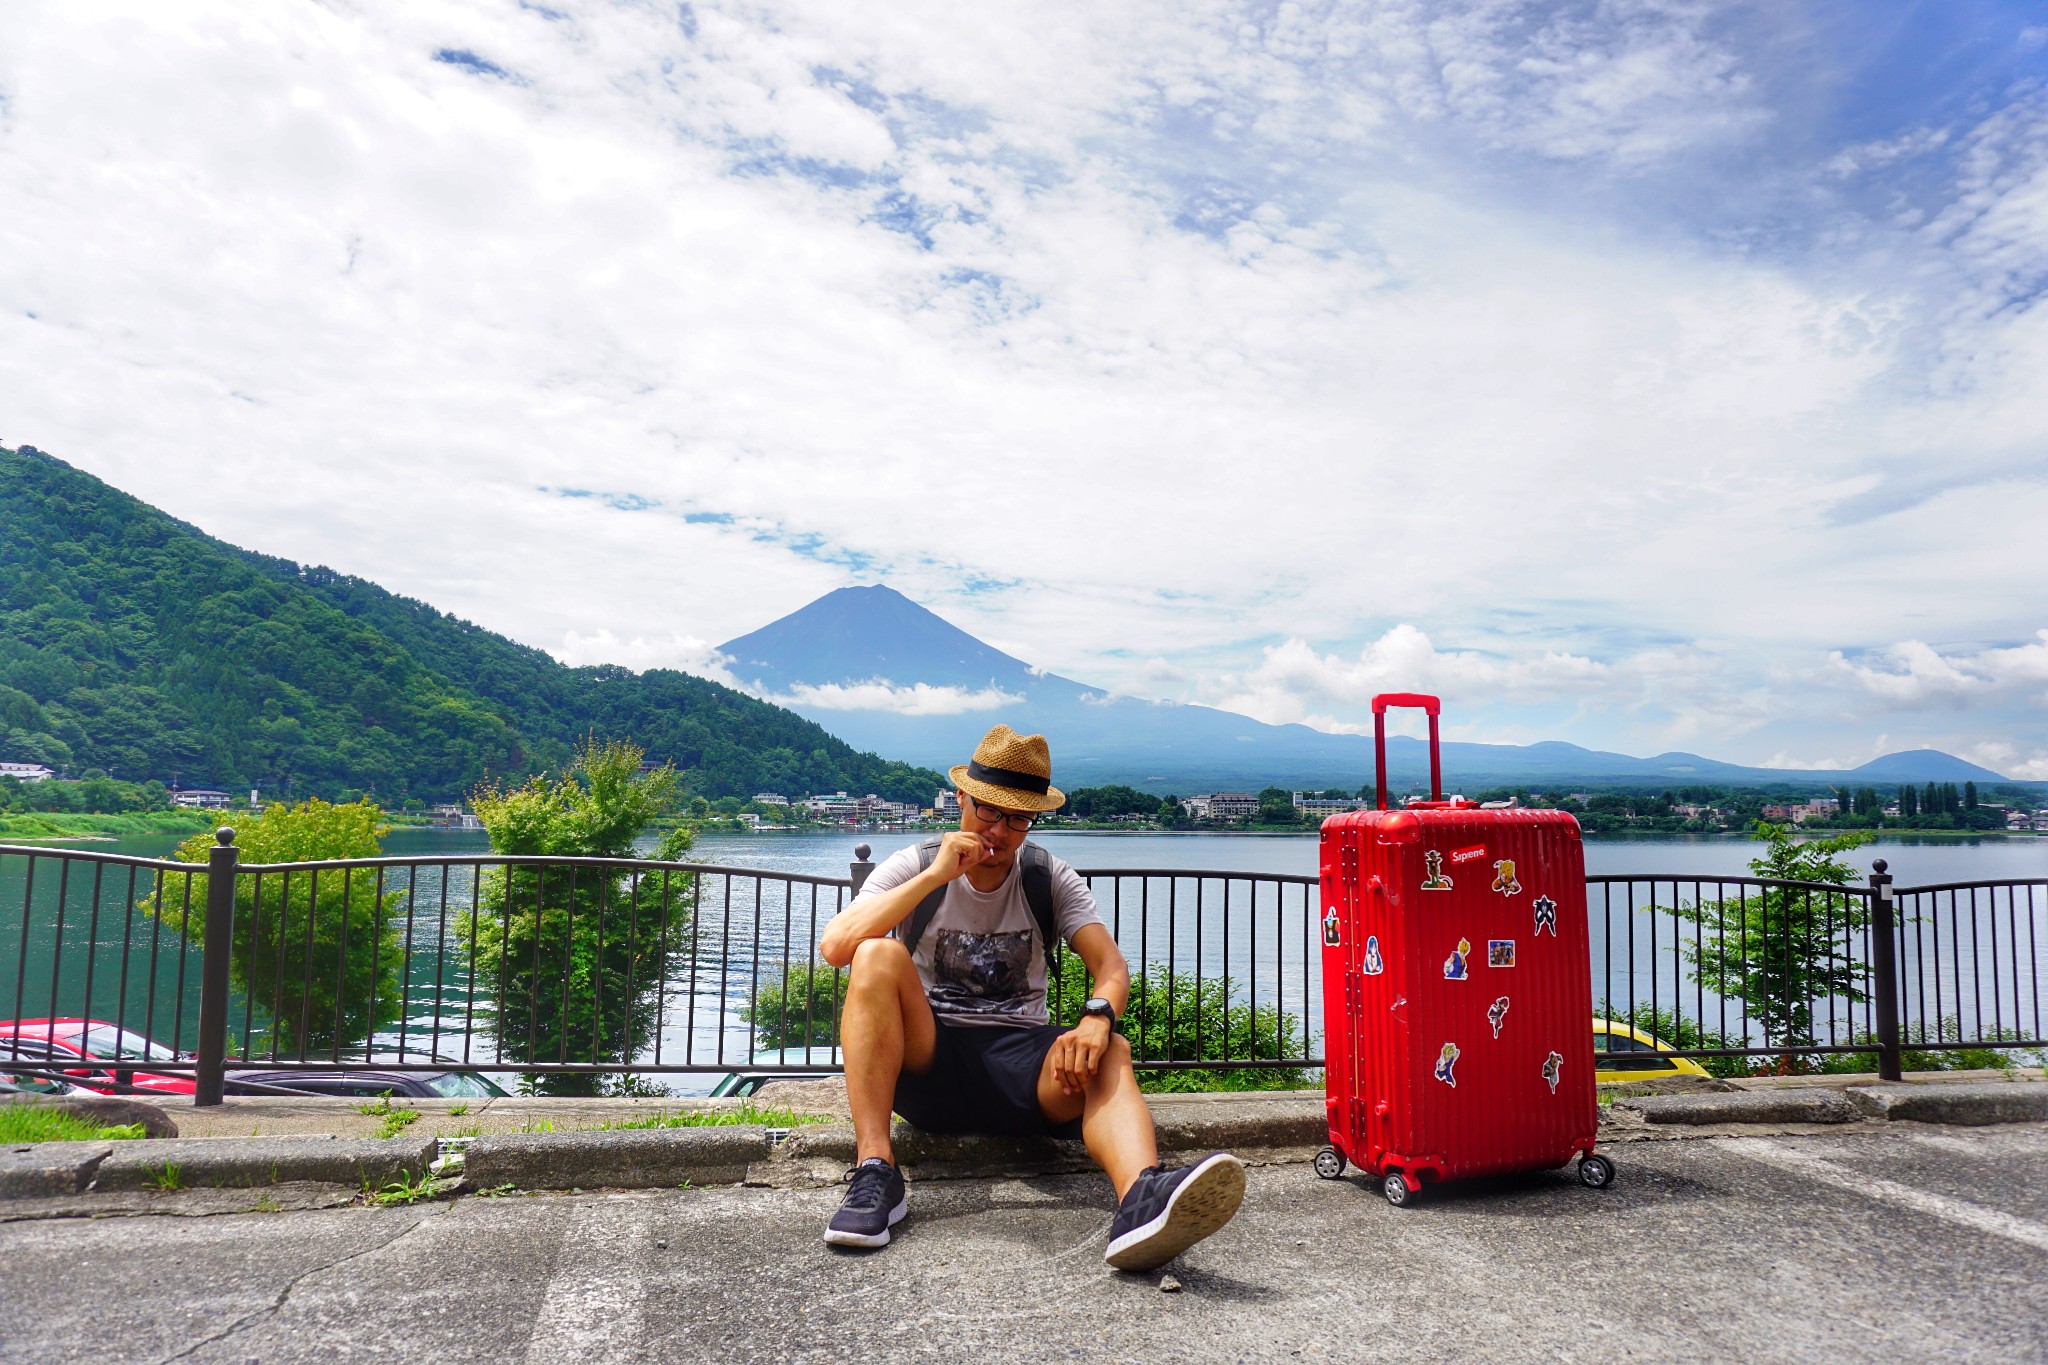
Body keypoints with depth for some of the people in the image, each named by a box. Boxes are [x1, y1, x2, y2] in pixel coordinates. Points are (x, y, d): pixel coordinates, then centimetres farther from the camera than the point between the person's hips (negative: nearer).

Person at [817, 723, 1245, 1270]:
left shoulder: (1051, 880, 7)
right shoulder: (911, 866, 2)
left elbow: (1111, 966, -6)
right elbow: (834, 947, -15)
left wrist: (1097, 1018, -30)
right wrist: (933, 876, -21)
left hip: (1021, 1056, 1)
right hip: (927, 1057, -1)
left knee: (1109, 1052, -30)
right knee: (878, 955, -28)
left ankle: (1144, 1199, -61)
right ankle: (875, 1171, -34)